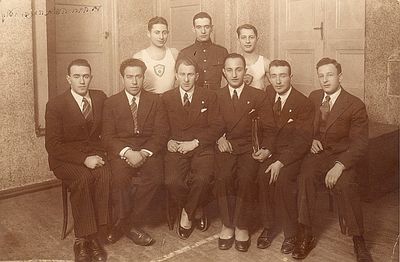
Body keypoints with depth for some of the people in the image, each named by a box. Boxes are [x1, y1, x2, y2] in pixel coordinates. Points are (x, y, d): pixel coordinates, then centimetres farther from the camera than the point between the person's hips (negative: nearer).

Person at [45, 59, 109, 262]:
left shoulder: (100, 98, 7)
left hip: (94, 152, 3)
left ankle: (94, 236, -23)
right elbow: (52, 144, -10)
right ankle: (82, 240, -24)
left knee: (104, 175, -30)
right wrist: (83, 159, -20)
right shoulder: (55, 105, -6)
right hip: (66, 158, -3)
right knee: (82, 177, -34)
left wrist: (101, 153, -5)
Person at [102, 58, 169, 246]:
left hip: (148, 151, 1)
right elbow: (108, 136, 1)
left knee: (156, 175, -29)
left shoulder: (154, 100, 12)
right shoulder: (111, 103, 10)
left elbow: (160, 133, 3)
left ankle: (127, 223, -13)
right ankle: (123, 221, -8)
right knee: (119, 177, -32)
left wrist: (144, 153, -14)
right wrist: (127, 152, -17)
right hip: (121, 151, -1)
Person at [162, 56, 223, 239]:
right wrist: (168, 141, -8)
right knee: (172, 181, -27)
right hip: (176, 149, 1)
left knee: (202, 179, -31)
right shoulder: (166, 98, 14)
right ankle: (197, 211, 2)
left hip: (202, 149, -1)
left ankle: (187, 214, -2)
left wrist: (195, 142, -10)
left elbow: (216, 127, 2)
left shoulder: (209, 97, 10)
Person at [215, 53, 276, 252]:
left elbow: (269, 129, 5)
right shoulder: (217, 96, 13)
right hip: (225, 147, 1)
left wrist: (266, 149, -13)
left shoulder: (259, 97, 9)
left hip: (250, 148, -1)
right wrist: (220, 138, -9)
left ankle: (242, 227, -10)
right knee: (223, 178, -28)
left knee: (246, 178, -29)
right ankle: (227, 225, -9)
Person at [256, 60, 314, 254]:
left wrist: (280, 162, -25)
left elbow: (302, 141, -14)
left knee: (282, 178, -31)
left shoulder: (304, 104, -8)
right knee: (262, 173, -27)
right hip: (270, 149, 4)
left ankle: (290, 234, -15)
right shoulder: (267, 94, 8)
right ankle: (267, 228, -13)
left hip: (291, 154, -3)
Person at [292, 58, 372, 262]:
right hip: (316, 152, 3)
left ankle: (358, 242, -17)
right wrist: (311, 139, -1)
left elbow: (359, 144, -10)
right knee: (305, 176, -29)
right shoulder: (313, 97, 9)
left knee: (345, 184, -32)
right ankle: (305, 236, -23)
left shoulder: (356, 106, -6)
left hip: (340, 156, -3)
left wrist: (339, 166, -26)